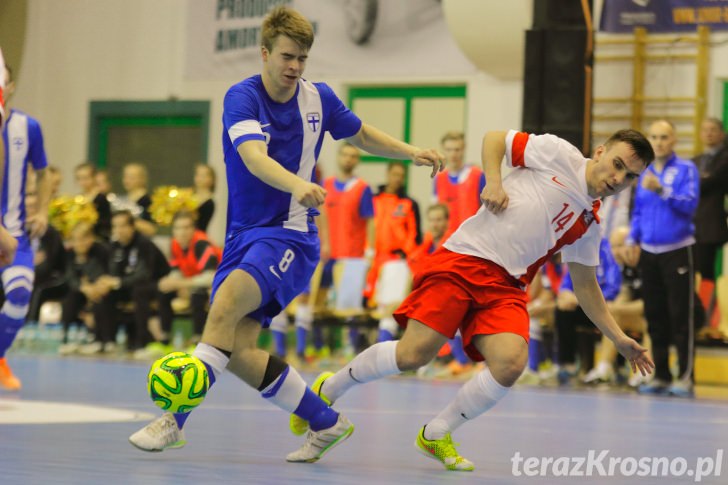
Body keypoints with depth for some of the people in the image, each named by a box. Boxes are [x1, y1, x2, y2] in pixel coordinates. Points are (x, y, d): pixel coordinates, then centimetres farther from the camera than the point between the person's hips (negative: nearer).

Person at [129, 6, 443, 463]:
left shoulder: (319, 98, 2)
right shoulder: (242, 97, -10)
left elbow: (361, 134, 24)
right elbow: (254, 158, -29)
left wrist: (410, 151, 10)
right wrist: (297, 184, -48)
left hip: (290, 235, -1)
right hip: (245, 233, 1)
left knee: (226, 302, -27)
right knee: (238, 350, -6)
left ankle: (176, 419, -26)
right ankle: (326, 422, 12)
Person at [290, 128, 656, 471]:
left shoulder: (588, 225, 16)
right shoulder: (559, 154, 2)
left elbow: (585, 286, 25)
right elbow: (495, 139, 8)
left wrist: (618, 338, 21)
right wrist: (493, 181, -9)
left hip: (505, 286, 5)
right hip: (462, 259, -5)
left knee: (510, 363, -23)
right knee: (414, 353, -17)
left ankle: (436, 435, -1)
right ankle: (328, 389, 9)